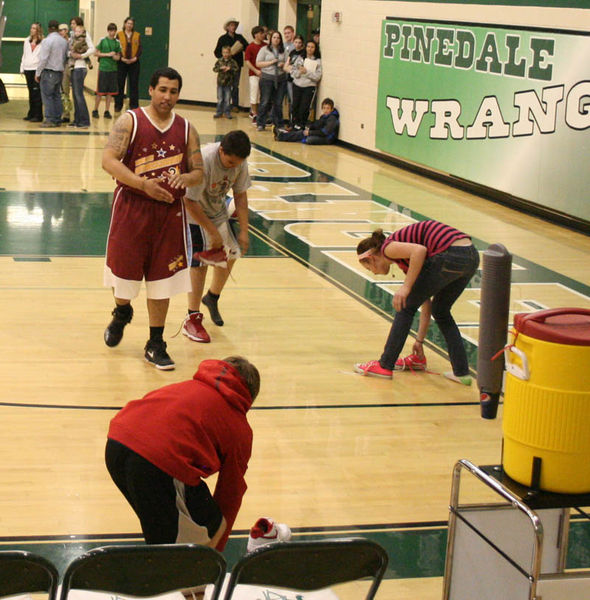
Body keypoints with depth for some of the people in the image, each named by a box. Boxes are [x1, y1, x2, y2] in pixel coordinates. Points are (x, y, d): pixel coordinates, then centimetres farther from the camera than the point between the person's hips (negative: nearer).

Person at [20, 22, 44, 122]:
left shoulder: (43, 42, -5)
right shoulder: (27, 41, 16)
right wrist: (22, 68, 15)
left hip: (37, 69, -6)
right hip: (28, 69, 6)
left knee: (37, 92, -7)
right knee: (31, 92, 10)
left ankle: (38, 116, -5)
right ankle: (31, 114, 16)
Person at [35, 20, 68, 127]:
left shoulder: (47, 41, -12)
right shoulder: (64, 41, 7)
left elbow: (43, 59, -13)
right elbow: (66, 57, 11)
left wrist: (38, 73, -6)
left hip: (48, 72, -6)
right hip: (60, 72, 7)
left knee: (47, 96, -3)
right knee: (57, 96, 11)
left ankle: (50, 120, -7)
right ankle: (57, 119, 11)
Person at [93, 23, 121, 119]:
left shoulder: (117, 42, 8)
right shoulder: (102, 40, -2)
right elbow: (97, 53, -2)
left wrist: (116, 56, -8)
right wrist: (108, 54, -12)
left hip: (113, 69, 4)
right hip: (103, 68, -4)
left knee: (110, 91, 5)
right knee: (100, 91, -2)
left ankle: (107, 111, 13)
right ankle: (95, 110, 9)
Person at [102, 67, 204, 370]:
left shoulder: (186, 129, 5)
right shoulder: (130, 121, -5)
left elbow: (198, 172, 7)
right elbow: (109, 160, -15)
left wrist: (184, 179, -17)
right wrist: (144, 184, -24)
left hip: (169, 210, 2)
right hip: (131, 207, -2)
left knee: (161, 279, 4)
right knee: (124, 267, 8)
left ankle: (156, 345, 15)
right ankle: (122, 313, 42)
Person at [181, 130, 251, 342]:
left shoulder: (239, 162, -15)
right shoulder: (203, 161, -35)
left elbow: (240, 196, -3)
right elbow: (190, 202, -31)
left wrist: (243, 231, -7)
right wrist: (213, 233, -26)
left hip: (219, 211, 7)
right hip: (195, 214, -7)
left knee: (231, 254, 8)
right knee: (199, 262, -13)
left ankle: (212, 298, 34)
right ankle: (192, 319, -7)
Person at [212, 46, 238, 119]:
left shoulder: (232, 62, -3)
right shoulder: (219, 61, 1)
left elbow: (236, 70, -9)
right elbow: (214, 68, -4)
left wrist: (229, 69, -21)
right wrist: (220, 68, -19)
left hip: (228, 83, -1)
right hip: (220, 82, 1)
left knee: (227, 99, 4)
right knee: (220, 99, 8)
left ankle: (227, 112, 13)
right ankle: (219, 112, 16)